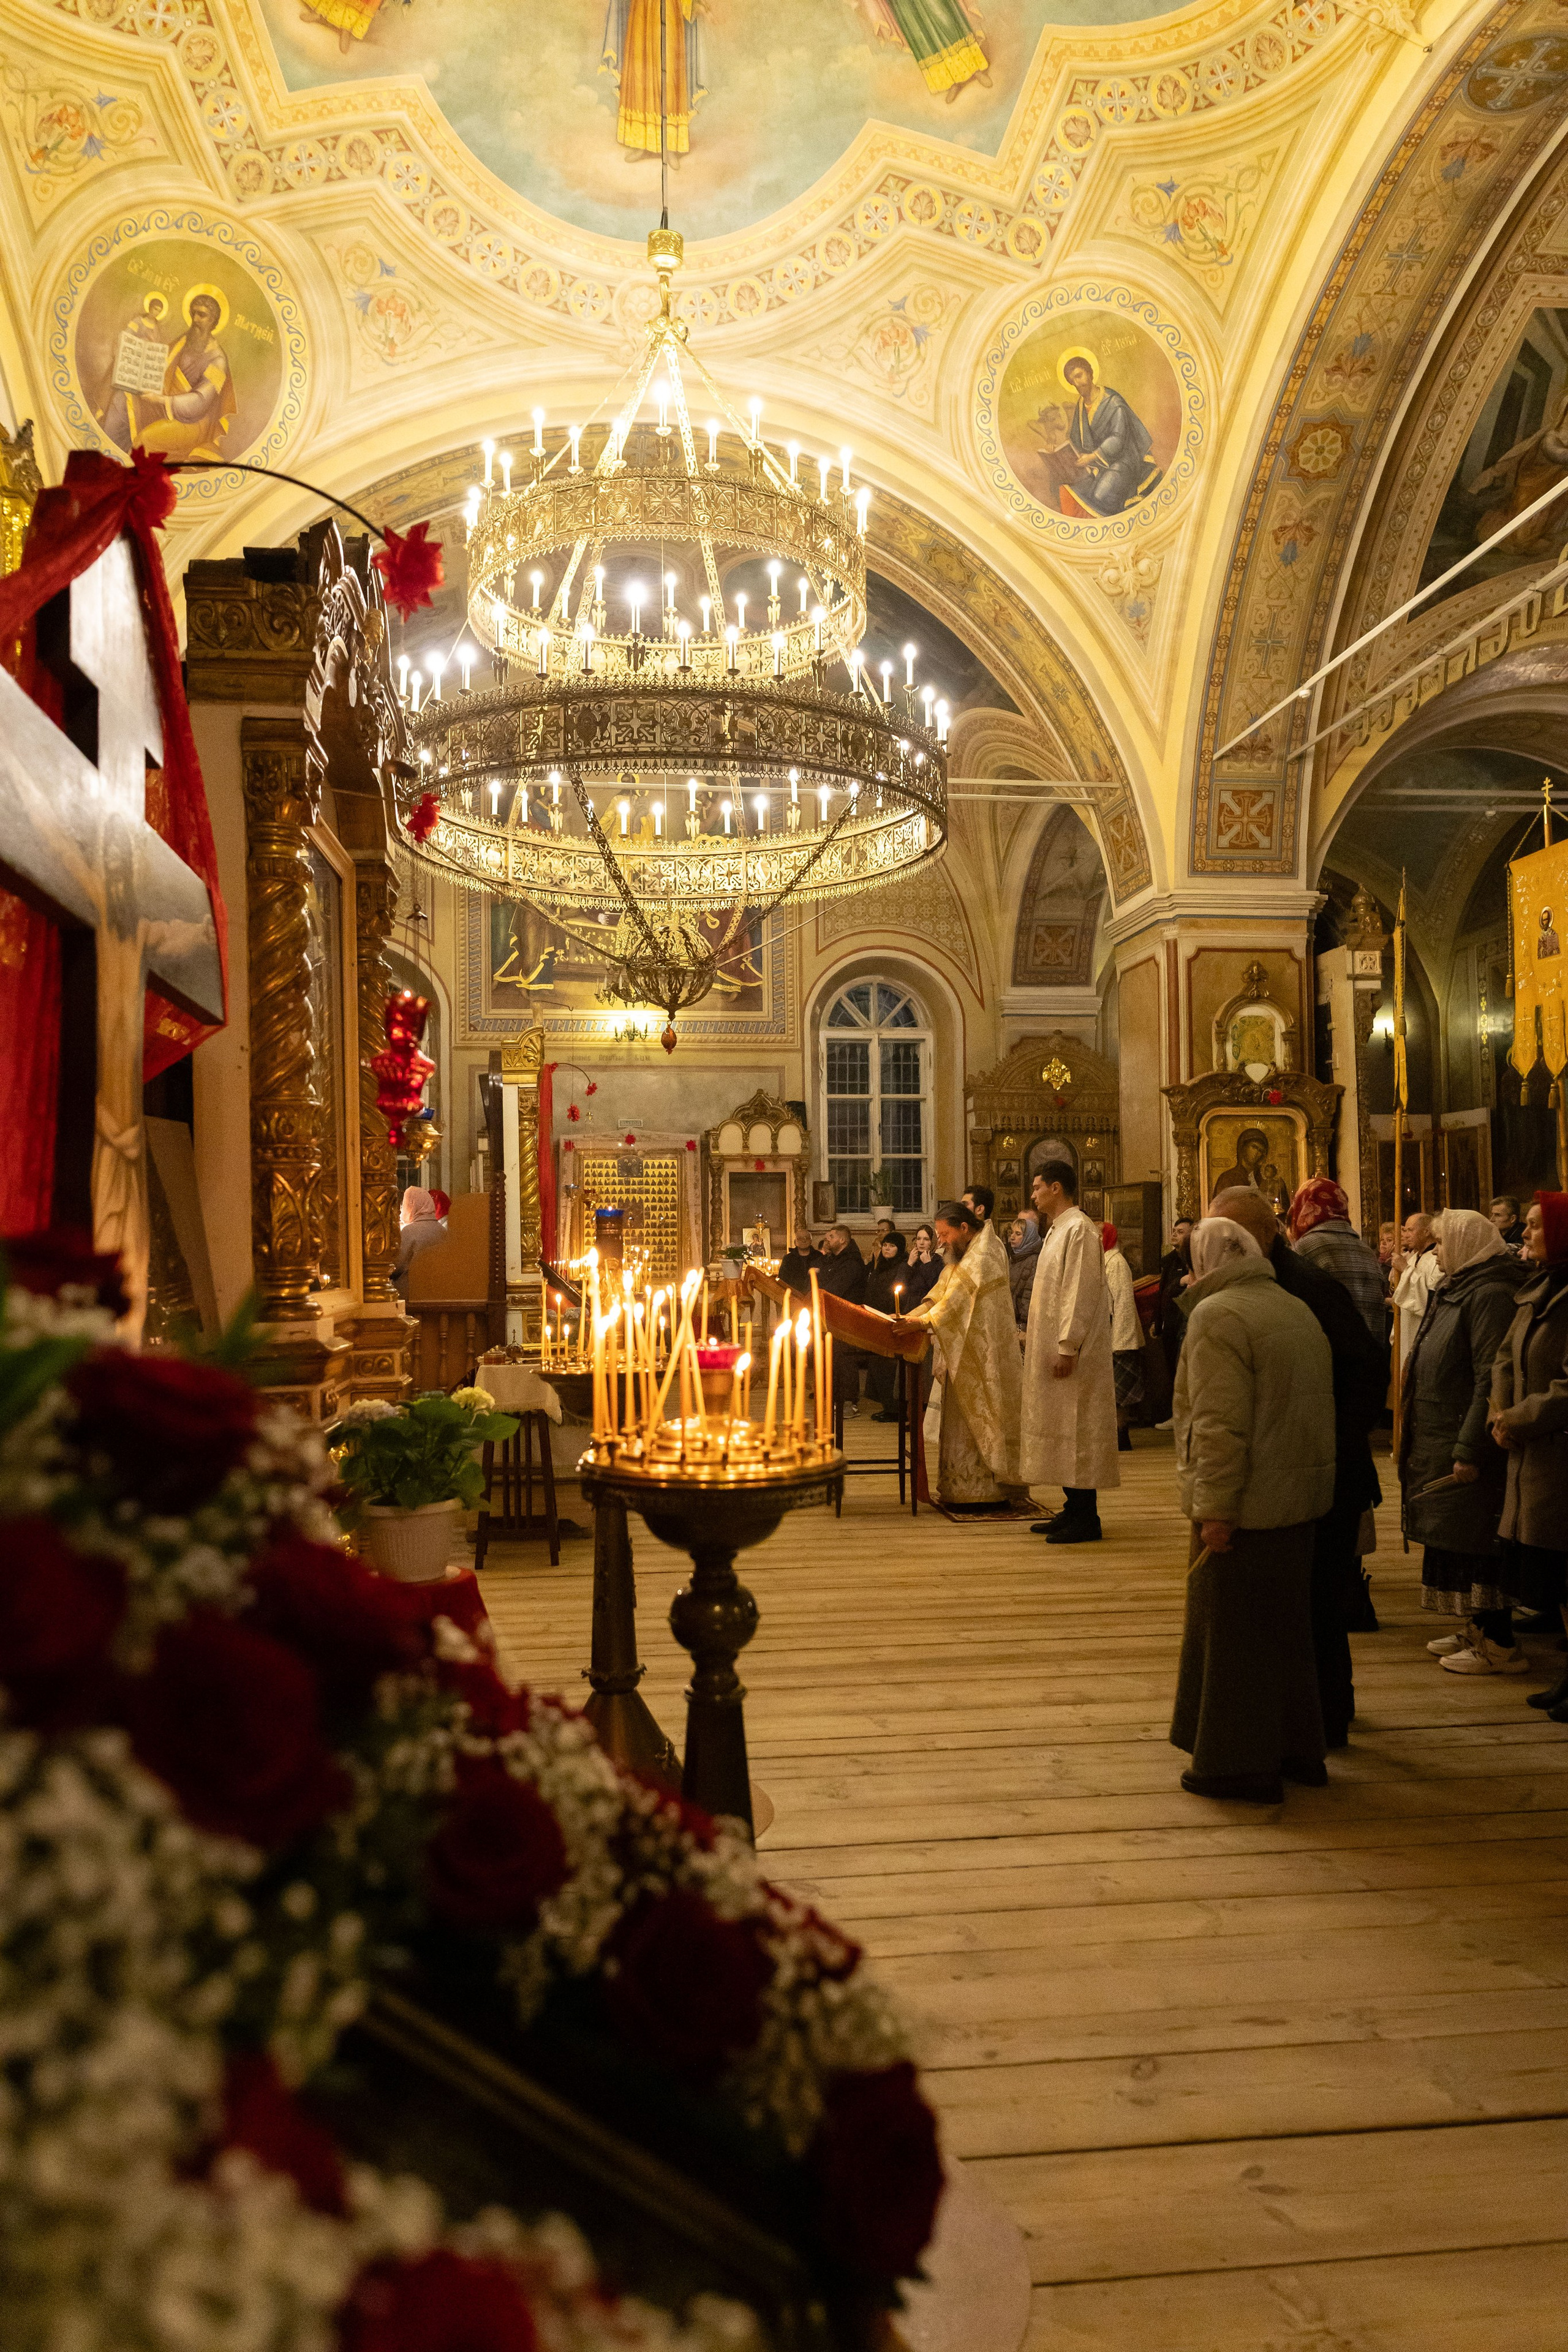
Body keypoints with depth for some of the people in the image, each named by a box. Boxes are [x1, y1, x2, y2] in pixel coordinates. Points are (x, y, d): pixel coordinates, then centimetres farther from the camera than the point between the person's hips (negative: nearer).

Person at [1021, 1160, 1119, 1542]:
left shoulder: (1079, 1229, -15)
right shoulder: (1058, 1230, 16)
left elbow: (1081, 1293, -20)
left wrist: (1067, 1346, -23)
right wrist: (1038, 1341, 18)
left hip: (1071, 1352, -10)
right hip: (1052, 1348, 10)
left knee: (1075, 1427, -7)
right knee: (1062, 1426, 11)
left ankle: (1086, 1518, -2)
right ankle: (1074, 1509, 17)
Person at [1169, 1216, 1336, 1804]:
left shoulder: (1217, 1315, -15)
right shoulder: (1297, 1310, 12)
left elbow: (1220, 1424, -22)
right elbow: (1315, 1403, 16)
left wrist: (1214, 1507, -19)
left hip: (1244, 1501, -9)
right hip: (1300, 1496, 9)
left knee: (1232, 1631, 3)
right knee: (1286, 1626, 19)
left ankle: (1239, 1765, 11)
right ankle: (1299, 1750, 29)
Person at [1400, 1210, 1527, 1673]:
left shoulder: (1490, 1295, -17)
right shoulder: (1455, 1290, 15)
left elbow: (1492, 1379, -23)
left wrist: (1470, 1449, -24)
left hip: (1467, 1446, -10)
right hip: (1442, 1440, 10)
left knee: (1475, 1543, -4)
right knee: (1454, 1537, 15)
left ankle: (1499, 1645, 4)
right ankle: (1476, 1629, 25)